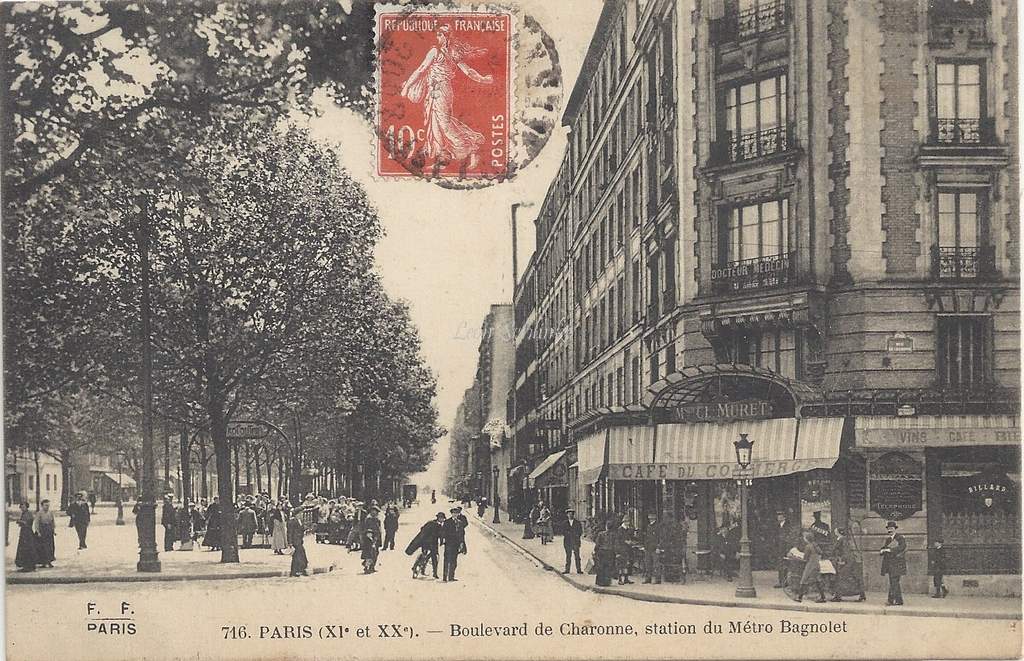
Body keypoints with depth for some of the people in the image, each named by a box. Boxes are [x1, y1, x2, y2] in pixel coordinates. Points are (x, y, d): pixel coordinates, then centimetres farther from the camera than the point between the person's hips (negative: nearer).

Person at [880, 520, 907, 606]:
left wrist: (890, 550, -22)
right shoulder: (887, 540, 19)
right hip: (889, 564, 8)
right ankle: (899, 601, 11)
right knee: (893, 582, 7)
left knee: (894, 581, -14)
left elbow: (902, 547, -19)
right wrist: (882, 551, -6)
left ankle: (892, 600, -18)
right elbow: (881, 550, 19)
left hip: (897, 563, -8)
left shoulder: (900, 538, -3)